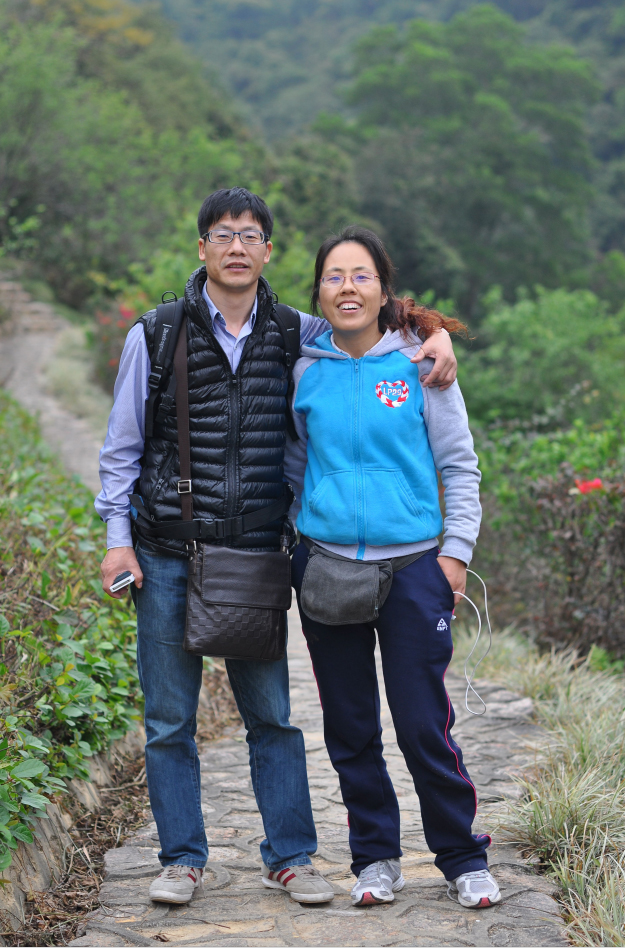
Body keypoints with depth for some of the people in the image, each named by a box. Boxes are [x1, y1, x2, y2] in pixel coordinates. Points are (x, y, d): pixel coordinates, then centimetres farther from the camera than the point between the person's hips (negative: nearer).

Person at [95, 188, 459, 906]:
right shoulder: (154, 336, 1)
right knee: (169, 718, 4)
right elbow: (121, 445, 6)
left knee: (272, 714, 4)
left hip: (255, 557, 1)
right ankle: (182, 859, 16)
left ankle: (288, 857, 15)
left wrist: (435, 333, -3)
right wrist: (117, 537, -1)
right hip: (167, 556, -1)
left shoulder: (294, 335, 4)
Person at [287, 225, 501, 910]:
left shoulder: (418, 362, -1)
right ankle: (376, 859, 23)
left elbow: (459, 463, 2)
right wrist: (297, 530, 12)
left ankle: (463, 861, 13)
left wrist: (457, 550, -4)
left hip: (411, 565, -3)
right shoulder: (306, 370, 5)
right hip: (326, 567, 3)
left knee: (424, 726, -4)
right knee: (350, 727, 8)